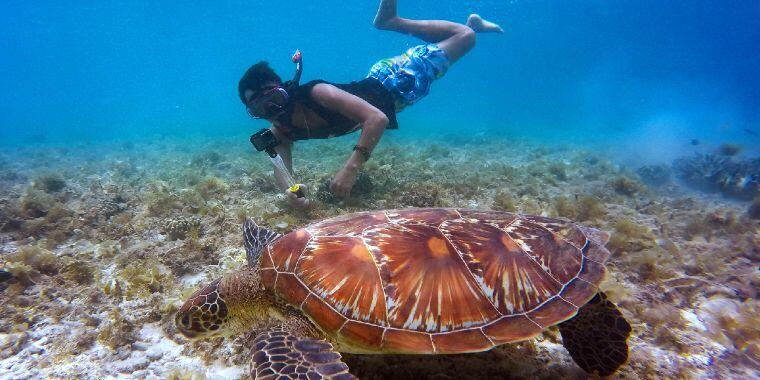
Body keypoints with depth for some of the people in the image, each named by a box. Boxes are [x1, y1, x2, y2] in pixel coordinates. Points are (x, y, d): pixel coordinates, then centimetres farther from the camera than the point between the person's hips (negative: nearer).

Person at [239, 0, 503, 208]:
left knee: (465, 36, 1)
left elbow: (377, 118, -47)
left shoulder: (316, 93, -40)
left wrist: (351, 168, -58)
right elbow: (280, 167, -26)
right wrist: (289, 190, -51)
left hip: (392, 80, -5)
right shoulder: (279, 132, -19)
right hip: (371, 85, 5)